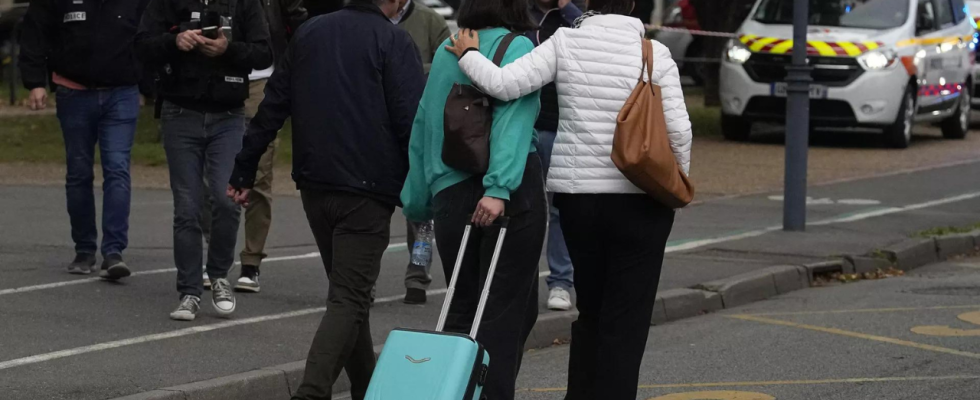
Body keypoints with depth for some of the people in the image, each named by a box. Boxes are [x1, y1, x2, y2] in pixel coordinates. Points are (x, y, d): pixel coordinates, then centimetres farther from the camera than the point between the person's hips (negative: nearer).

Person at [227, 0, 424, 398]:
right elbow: (411, 122, -13)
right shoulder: (394, 41, -7)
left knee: (349, 292, 20)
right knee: (349, 298, -6)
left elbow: (272, 108, 11)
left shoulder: (309, 33, 10)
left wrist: (243, 172, 16)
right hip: (366, 190, -6)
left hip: (314, 186, 6)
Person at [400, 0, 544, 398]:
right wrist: (499, 187, -24)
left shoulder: (446, 52, 14)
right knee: (507, 312, -2)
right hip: (513, 191, -5)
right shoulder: (516, 47, -3)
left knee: (461, 309, 14)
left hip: (450, 194, 5)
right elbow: (513, 117, -17)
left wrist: (418, 200, 21)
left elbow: (422, 127, 16)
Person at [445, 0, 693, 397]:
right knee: (626, 319, 2)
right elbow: (678, 129, -8)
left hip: (577, 196, 3)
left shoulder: (565, 42, -4)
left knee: (590, 309, 19)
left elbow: (505, 84, -12)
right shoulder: (653, 53, -6)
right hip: (639, 200, -3)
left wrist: (467, 54, 6)